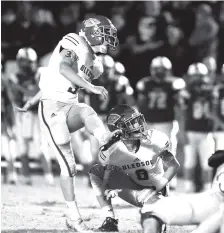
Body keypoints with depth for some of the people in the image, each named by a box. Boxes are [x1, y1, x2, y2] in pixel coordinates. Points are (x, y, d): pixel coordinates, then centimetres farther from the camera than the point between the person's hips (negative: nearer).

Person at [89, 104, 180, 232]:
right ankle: (110, 221, -12)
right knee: (96, 171, -15)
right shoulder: (112, 151, -20)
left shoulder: (155, 139, -23)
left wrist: (160, 185, -25)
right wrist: (107, 190, -34)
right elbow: (106, 179, -10)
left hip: (153, 192, -3)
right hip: (133, 191, 3)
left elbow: (174, 165, -12)